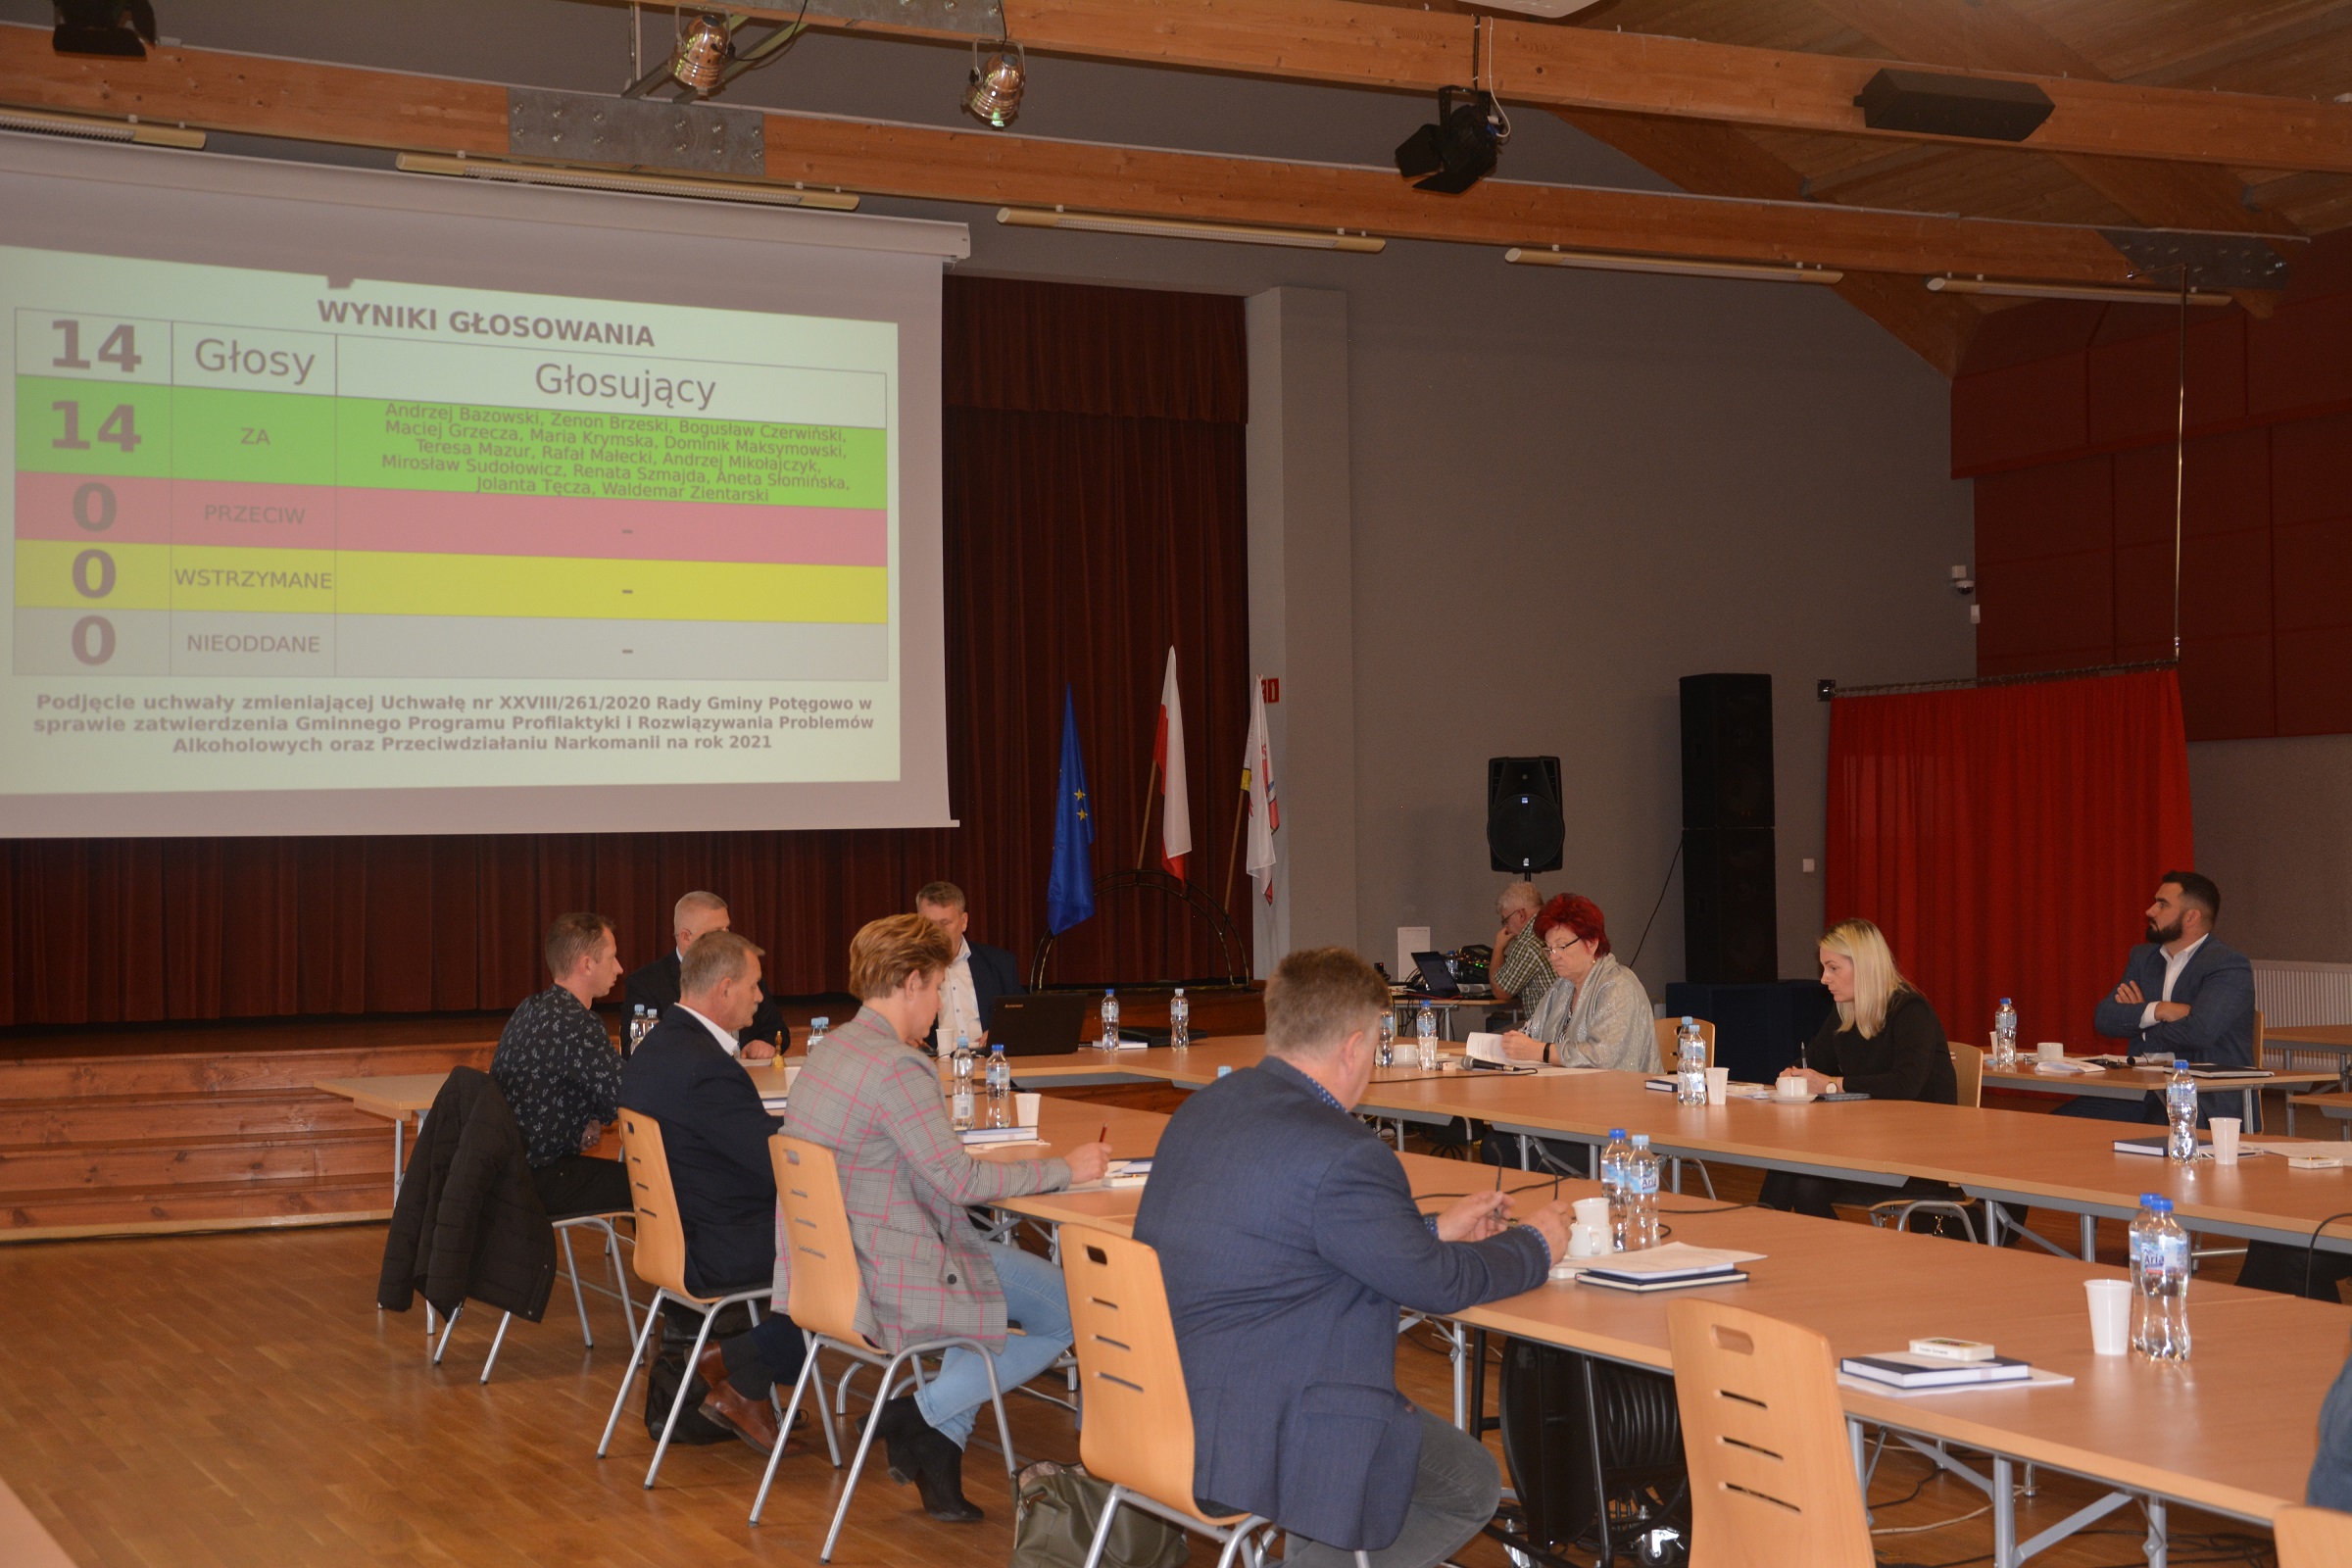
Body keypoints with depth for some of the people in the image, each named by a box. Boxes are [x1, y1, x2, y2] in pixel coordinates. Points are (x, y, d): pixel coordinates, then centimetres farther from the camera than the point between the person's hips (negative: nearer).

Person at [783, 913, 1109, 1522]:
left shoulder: (832, 1048, 10)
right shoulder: (896, 1067, -21)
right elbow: (959, 1180, -19)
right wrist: (1064, 1169, -10)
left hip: (832, 1265, 10)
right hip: (892, 1279, -10)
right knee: (1071, 1314, -2)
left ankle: (939, 1435, 15)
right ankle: (922, 1414, 0)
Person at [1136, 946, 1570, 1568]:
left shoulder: (1206, 1106, 7)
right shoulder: (1342, 1154, -21)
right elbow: (1437, 1284, -10)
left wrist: (1435, 1229, 24)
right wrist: (1536, 1245, 8)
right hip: (1255, 1436, -10)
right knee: (1473, 1483, 10)